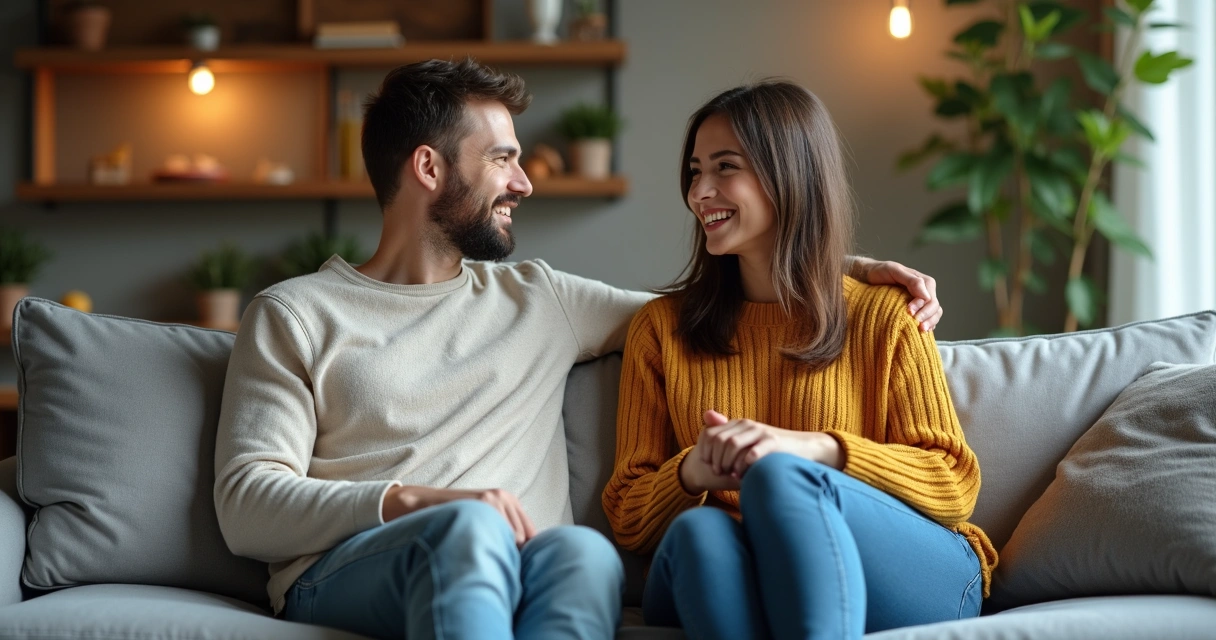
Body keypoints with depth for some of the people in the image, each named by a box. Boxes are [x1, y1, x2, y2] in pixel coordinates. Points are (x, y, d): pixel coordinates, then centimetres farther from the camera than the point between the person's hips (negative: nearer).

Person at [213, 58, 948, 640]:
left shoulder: (539, 298, 26)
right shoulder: (294, 316, 13)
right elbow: (246, 508, 2)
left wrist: (845, 268, 21)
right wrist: (416, 502, -13)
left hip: (511, 576, 3)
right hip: (341, 575, -2)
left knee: (585, 551, -35)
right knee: (471, 527, -38)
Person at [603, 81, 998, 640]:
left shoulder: (883, 317, 11)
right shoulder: (662, 327, 17)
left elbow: (954, 486, 3)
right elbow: (627, 520, 14)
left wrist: (811, 447, -13)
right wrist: (691, 472, -11)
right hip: (721, 577, 2)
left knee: (779, 476, -33)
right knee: (700, 529, -34)